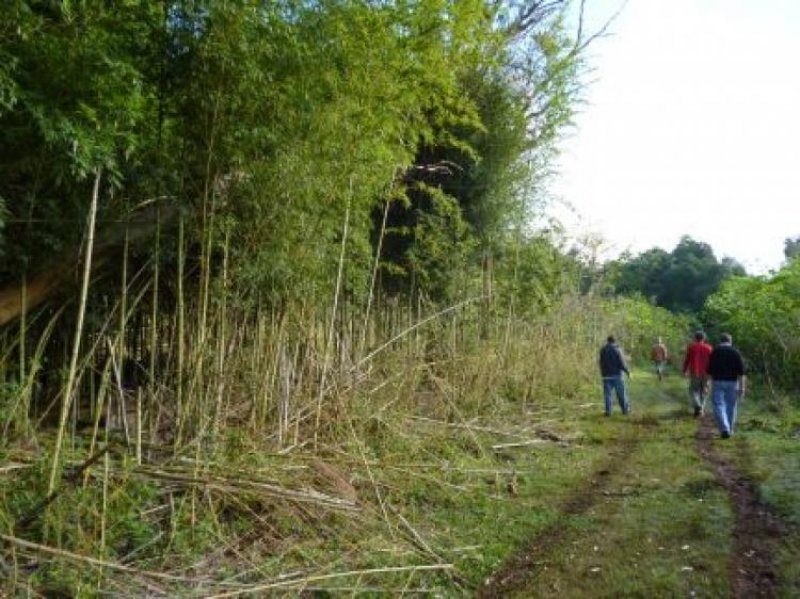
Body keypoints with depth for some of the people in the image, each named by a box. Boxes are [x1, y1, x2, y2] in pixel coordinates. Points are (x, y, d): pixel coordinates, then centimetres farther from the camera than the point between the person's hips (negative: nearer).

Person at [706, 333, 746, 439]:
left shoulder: (714, 351, -1)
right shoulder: (735, 352, -1)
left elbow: (709, 370, 0)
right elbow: (741, 371, -7)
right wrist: (742, 387, -5)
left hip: (717, 382, -1)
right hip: (732, 383, 1)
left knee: (719, 406, -2)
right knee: (731, 407, 13)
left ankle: (724, 429, -18)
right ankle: (730, 430, 22)